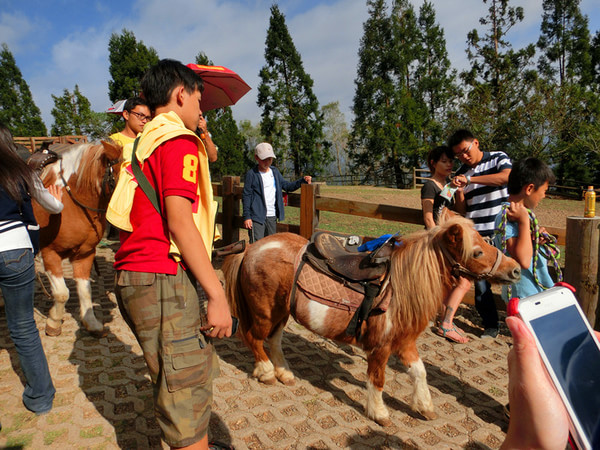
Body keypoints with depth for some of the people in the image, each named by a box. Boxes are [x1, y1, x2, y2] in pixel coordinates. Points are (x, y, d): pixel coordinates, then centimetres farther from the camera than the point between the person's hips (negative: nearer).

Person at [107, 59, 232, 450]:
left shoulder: (144, 142, 20)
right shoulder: (179, 139, -9)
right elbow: (179, 221, -19)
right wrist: (217, 295, -18)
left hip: (135, 277, 10)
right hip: (161, 279, -10)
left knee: (199, 369, 21)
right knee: (188, 392, -2)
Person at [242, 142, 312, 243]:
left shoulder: (275, 172, 12)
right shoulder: (252, 174, -4)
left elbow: (287, 186, 20)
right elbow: (246, 196, -4)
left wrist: (303, 180, 4)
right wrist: (246, 216, -9)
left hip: (272, 216, 6)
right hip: (257, 217, -6)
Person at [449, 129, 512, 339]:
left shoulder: (498, 158, 1)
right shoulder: (461, 173, 10)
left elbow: (507, 177, -24)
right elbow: (461, 210, 11)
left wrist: (470, 180, -27)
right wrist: (459, 191, -9)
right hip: (476, 235, 3)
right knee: (480, 282, 4)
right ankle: (490, 325, 18)